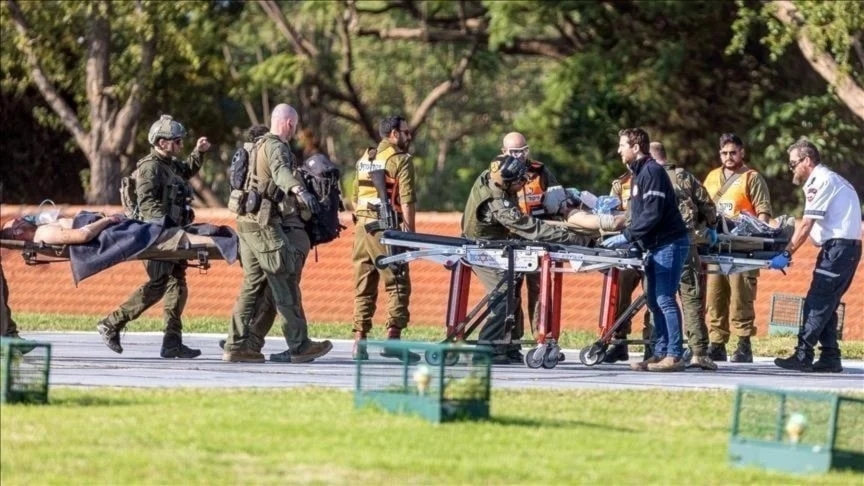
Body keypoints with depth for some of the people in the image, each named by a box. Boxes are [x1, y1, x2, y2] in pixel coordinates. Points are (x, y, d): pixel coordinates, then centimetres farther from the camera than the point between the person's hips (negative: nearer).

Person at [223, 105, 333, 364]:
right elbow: (280, 170, -33)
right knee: (285, 285, -6)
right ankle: (299, 345, -5)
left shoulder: (258, 145, 22)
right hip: (266, 225, -10)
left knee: (252, 285, 9)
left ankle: (237, 345, 5)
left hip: (247, 223, 10)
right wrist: (300, 191, -52)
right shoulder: (276, 146, -10)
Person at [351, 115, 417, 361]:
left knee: (364, 286, 9)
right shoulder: (400, 160, -5)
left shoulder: (364, 159, 18)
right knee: (398, 286, -3)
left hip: (362, 228, 7)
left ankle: (359, 341, 7)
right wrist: (410, 232, -10)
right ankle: (393, 339, -11)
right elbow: (406, 201, -11)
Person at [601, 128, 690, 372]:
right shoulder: (638, 174, 18)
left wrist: (627, 237, -19)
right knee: (654, 301, 9)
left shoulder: (652, 171, -14)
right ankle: (661, 353, 12)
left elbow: (652, 213, -22)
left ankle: (674, 356, -12)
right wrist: (630, 238, 10)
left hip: (669, 243, -10)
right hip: (656, 245, 10)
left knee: (665, 299, -12)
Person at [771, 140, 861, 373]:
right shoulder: (831, 179, 21)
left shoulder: (820, 182, -10)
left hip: (837, 247, -10)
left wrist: (786, 254, -15)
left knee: (817, 303, -10)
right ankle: (830, 359, 11)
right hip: (848, 247, 10)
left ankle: (803, 356, -13)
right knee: (826, 305, 11)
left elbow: (806, 225, -15)